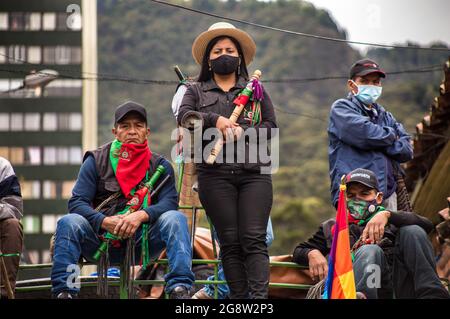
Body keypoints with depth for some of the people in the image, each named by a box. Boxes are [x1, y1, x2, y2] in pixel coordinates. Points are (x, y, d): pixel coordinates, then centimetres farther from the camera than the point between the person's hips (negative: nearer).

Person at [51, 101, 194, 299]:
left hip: (141, 241, 1)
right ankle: (63, 291, -32)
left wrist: (141, 216, -25)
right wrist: (105, 221, -22)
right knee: (68, 222, -27)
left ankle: (179, 289, -37)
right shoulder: (96, 161, 7)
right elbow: (76, 202, -4)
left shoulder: (159, 165, 10)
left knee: (175, 219, -25)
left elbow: (170, 202, -5)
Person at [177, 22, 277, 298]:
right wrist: (214, 120, -14)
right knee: (230, 242, -3)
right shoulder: (197, 91, 20)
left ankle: (260, 297, -20)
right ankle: (239, 298, -3)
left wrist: (241, 132, -6)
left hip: (254, 171, 0)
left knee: (254, 239, -12)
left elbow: (271, 127, 9)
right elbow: (185, 116, 0)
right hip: (215, 174, 0)